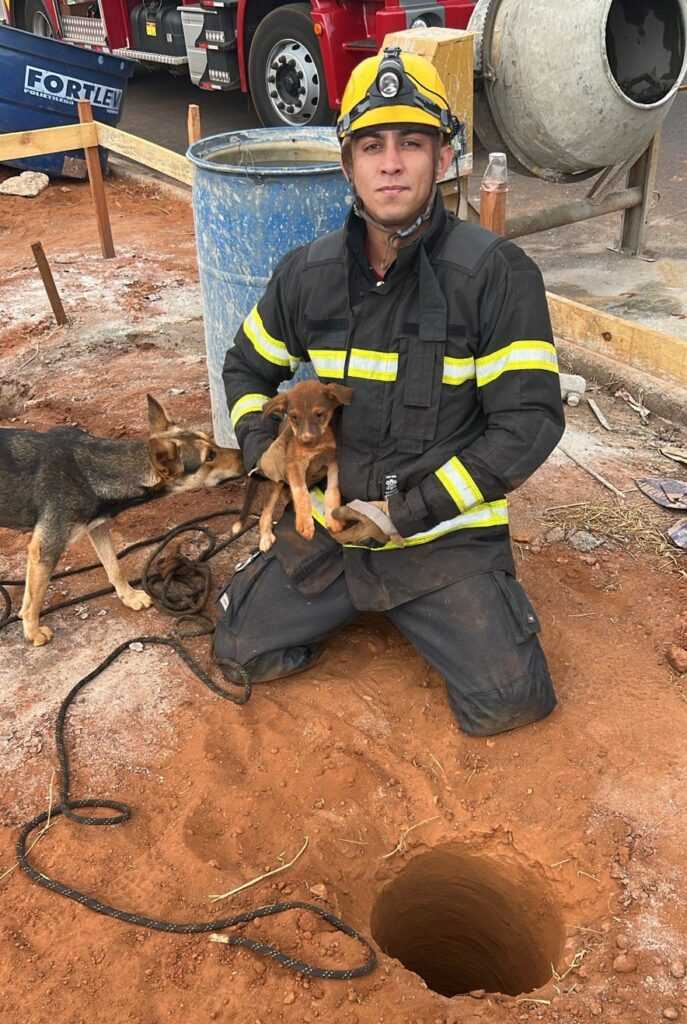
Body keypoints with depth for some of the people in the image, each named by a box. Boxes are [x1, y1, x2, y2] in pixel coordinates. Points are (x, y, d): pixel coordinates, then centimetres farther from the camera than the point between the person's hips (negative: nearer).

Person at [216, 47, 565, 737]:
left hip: (447, 532, -3)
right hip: (331, 519, 3)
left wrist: (410, 514, -18)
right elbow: (247, 365, 16)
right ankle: (355, 596, 25)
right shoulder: (308, 273, -1)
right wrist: (260, 442, -4)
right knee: (242, 650, -2)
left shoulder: (496, 273, -14)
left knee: (507, 701, -12)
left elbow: (530, 422, -16)